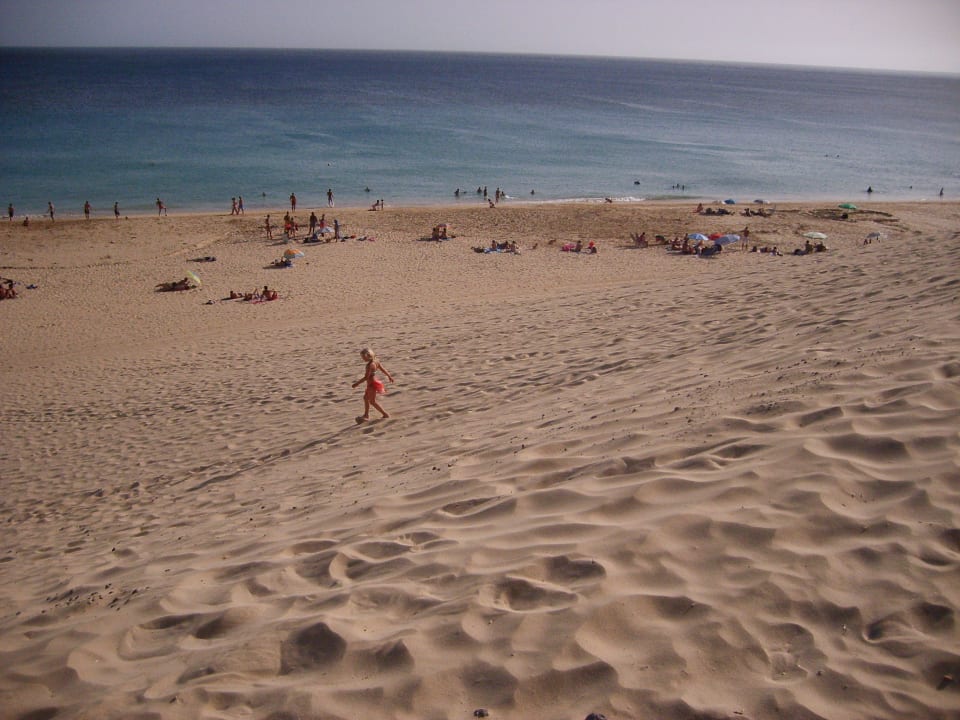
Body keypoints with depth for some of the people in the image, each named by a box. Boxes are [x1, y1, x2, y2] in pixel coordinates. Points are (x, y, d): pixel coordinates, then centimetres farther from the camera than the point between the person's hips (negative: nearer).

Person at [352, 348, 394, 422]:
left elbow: (366, 377, -27)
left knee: (372, 401, 3)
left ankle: (385, 414, 9)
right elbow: (383, 369, 13)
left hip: (372, 384, -10)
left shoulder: (369, 365, -26)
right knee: (366, 397, 21)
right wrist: (389, 376, 27)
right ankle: (366, 415, 30)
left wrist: (357, 383, -21)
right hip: (375, 382, 10)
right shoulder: (376, 361, 1)